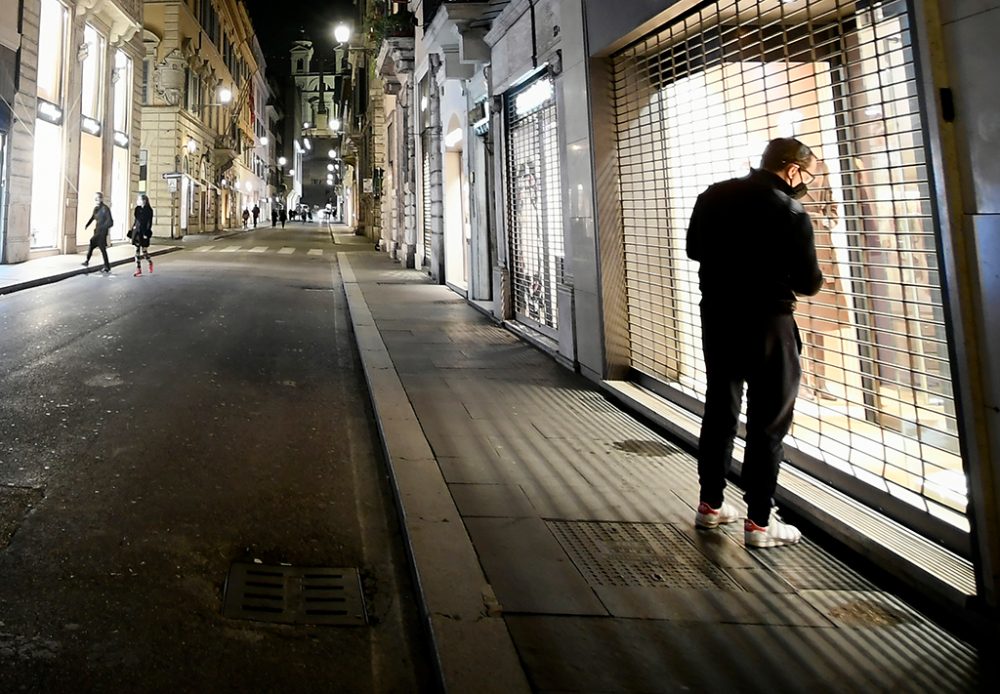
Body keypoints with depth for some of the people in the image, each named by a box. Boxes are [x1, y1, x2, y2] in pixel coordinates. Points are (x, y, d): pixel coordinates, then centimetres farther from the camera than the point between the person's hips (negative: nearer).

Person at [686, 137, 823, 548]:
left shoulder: (712, 196, 2)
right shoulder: (791, 213, -15)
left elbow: (693, 250, 14)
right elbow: (808, 284, -12)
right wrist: (816, 277, 10)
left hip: (717, 318, 6)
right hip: (766, 324, -6)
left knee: (719, 411, 16)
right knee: (768, 423, 3)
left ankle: (710, 504, 26)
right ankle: (759, 522, 8)